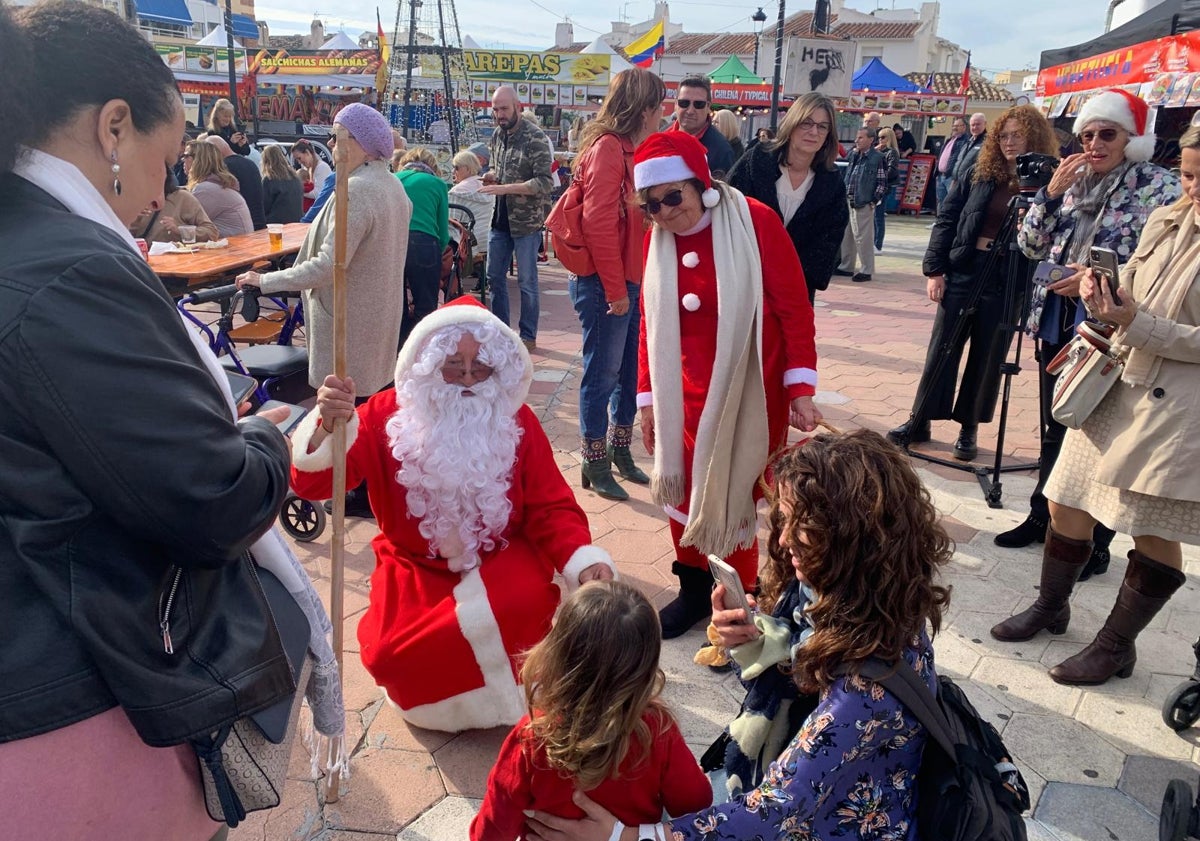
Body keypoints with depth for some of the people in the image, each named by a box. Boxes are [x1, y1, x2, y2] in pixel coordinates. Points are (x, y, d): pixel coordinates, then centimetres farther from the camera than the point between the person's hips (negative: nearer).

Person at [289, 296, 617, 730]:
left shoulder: (517, 422, -6)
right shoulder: (387, 416, -11)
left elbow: (551, 507, -4)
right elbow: (310, 482, -20)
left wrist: (585, 561, -24)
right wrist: (327, 424, -42)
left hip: (500, 559, 0)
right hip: (416, 569, 1)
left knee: (529, 604, -32)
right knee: (392, 655, -22)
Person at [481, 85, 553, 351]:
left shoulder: (535, 138, -13)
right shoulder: (498, 135, 9)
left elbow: (545, 183, -19)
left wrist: (505, 187, -25)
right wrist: (491, 175, 0)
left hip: (526, 222, -7)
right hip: (500, 219, 7)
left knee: (526, 281, 3)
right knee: (494, 277, 12)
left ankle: (528, 336, 15)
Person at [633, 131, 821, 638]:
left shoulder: (755, 222, -12)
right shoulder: (657, 239, 2)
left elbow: (795, 310, -10)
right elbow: (651, 323, 9)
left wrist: (800, 389, -13)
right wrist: (648, 395, 9)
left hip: (749, 392, -4)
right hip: (687, 395, 4)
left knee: (734, 494, 4)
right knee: (684, 489, 11)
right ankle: (695, 589, 32)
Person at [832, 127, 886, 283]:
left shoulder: (877, 158, -8)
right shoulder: (853, 155, 12)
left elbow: (882, 183, -8)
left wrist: (873, 201, -13)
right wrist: (844, 195, 12)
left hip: (863, 204, -7)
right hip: (848, 202, 8)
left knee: (863, 237, -4)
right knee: (846, 236, 14)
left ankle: (867, 270, 5)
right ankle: (846, 267, 26)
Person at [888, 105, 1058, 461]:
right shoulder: (978, 175, 4)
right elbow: (946, 221, 3)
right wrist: (934, 269, -3)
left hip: (1007, 281, -2)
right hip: (963, 271, 2)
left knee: (987, 359, 7)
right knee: (942, 349, 6)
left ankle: (969, 429, 20)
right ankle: (920, 420, 16)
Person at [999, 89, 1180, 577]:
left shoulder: (1159, 188, -6)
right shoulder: (1073, 182, 9)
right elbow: (1030, 246, 6)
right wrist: (1050, 193, -6)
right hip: (1058, 325, 6)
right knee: (1054, 430, 17)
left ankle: (1094, 545, 15)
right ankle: (1042, 518, 32)